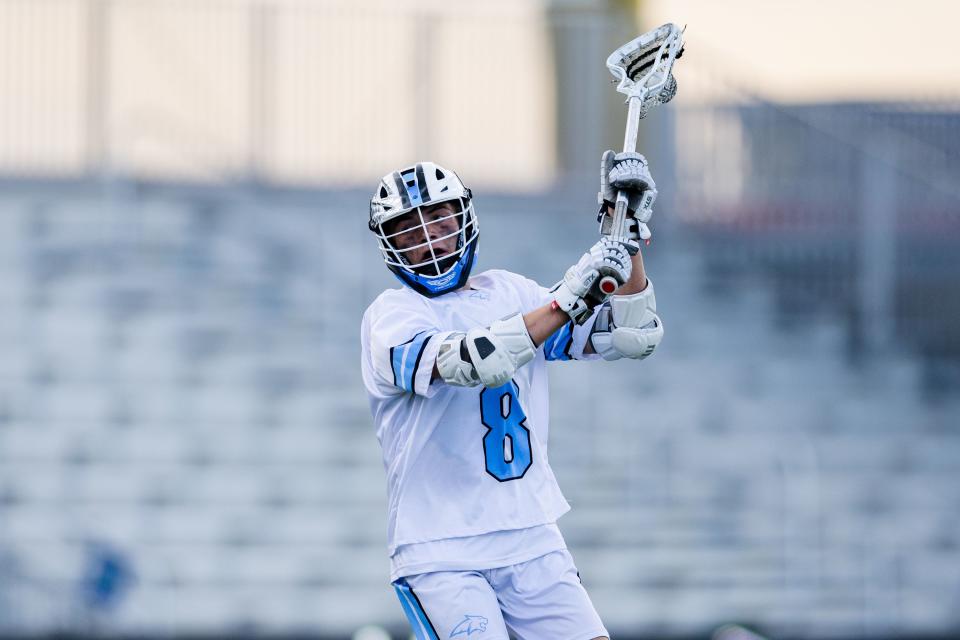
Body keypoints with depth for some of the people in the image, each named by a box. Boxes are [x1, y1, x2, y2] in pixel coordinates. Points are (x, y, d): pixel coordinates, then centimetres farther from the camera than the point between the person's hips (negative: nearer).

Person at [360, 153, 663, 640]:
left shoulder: (510, 293, 11)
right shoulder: (391, 316, -6)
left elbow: (633, 338, 9)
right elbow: (472, 362, -26)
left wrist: (628, 232, 0)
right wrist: (566, 301, -29)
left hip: (531, 544, 5)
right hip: (440, 557, -5)